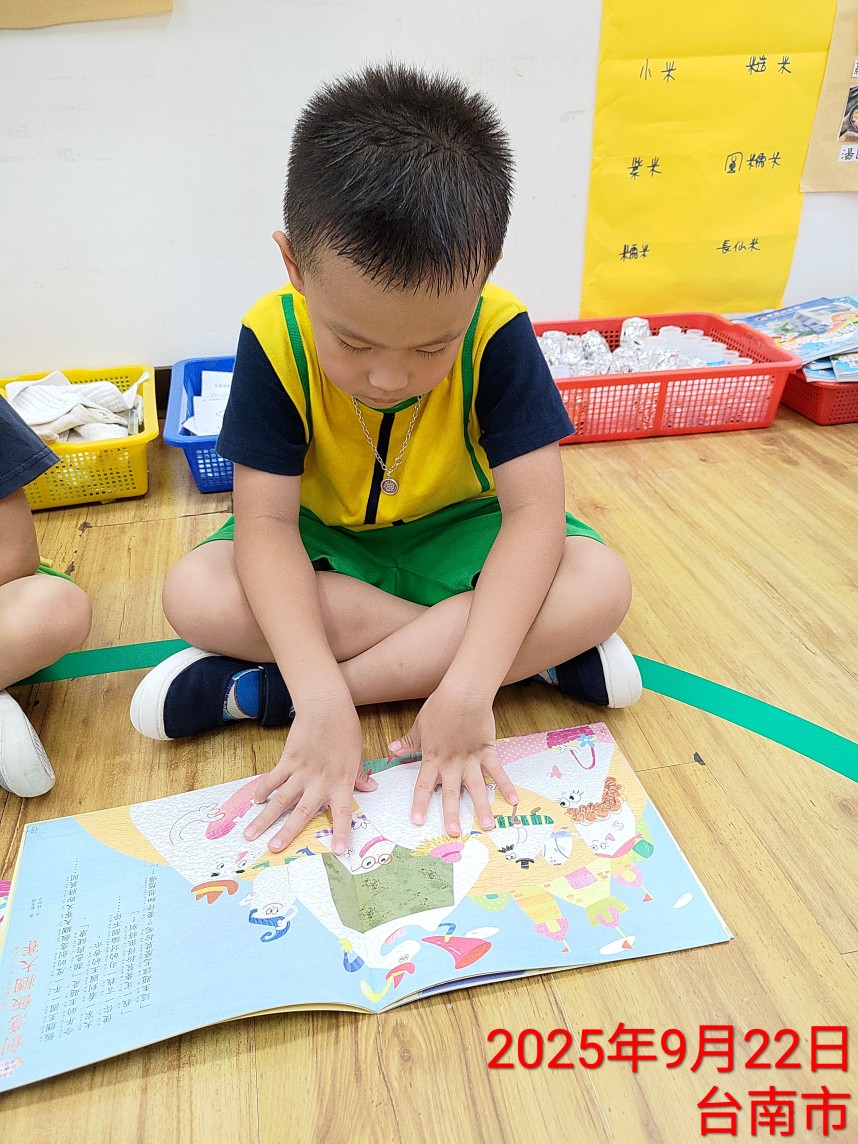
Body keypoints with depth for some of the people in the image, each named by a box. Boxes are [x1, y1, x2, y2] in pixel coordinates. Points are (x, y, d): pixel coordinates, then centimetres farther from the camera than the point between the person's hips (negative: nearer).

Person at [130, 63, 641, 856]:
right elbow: (266, 522, -24)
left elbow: (535, 508, -27)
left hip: (457, 534, 0)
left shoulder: (498, 332, -22)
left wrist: (470, 685, -39)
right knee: (194, 594, -26)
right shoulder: (274, 339, -21)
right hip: (326, 543, 1)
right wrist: (321, 696, -38)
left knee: (600, 587, -28)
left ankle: (258, 690, -28)